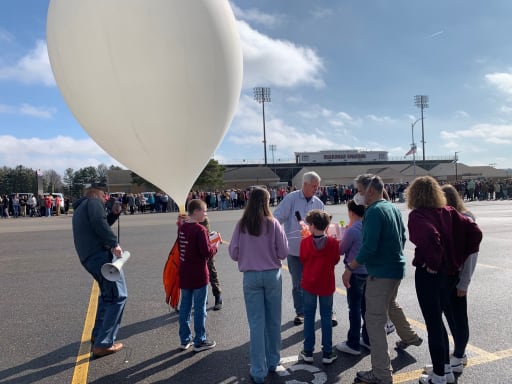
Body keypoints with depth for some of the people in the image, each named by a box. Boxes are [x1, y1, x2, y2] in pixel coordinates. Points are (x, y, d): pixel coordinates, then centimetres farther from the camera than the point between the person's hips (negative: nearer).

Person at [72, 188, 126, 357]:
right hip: (100, 253, -10)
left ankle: (98, 334, 33)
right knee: (118, 296, -8)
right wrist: (114, 243, -19)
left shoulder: (79, 209, 30)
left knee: (107, 294, 26)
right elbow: (99, 223, -17)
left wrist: (114, 214, 22)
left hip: (88, 257, 10)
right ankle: (103, 344, -9)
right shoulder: (93, 201, 3)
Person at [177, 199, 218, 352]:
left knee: (185, 307, 14)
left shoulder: (181, 227, 4)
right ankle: (199, 342, 16)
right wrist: (215, 246, -4)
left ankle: (185, 340, 25)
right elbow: (207, 252, -23)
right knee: (200, 309, 5)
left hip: (184, 274, 7)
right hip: (199, 275, -7)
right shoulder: (200, 230, -19)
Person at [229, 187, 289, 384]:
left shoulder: (241, 225, -7)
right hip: (272, 275, 0)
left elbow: (233, 254, -2)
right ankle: (273, 362, 31)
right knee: (273, 321, 16)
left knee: (257, 323, 7)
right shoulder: (273, 223, -9)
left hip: (251, 276, 0)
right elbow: (283, 253, -6)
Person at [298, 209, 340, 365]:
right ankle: (327, 353, 16)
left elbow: (302, 259, 0)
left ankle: (308, 352, 18)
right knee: (326, 317, 11)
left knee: (309, 317, 11)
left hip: (309, 284, 0)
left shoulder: (305, 242, -12)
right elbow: (335, 260, 0)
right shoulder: (333, 242, -12)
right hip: (326, 285, 0)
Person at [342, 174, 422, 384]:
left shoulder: (374, 211, -20)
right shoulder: (393, 208, 8)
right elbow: (402, 237, 17)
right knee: (391, 304, 33)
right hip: (397, 267, 10)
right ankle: (409, 337, 54)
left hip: (381, 272, -10)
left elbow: (369, 247, -25)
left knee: (374, 320, -3)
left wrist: (349, 268, -18)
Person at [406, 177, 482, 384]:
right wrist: (459, 258, 4)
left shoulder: (417, 215, -15)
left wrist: (433, 262, -20)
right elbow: (474, 231, 1)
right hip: (450, 273, 7)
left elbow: (429, 236, -34)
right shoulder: (448, 212, 5)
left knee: (433, 323, 6)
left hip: (429, 274, -7)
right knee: (437, 320, 23)